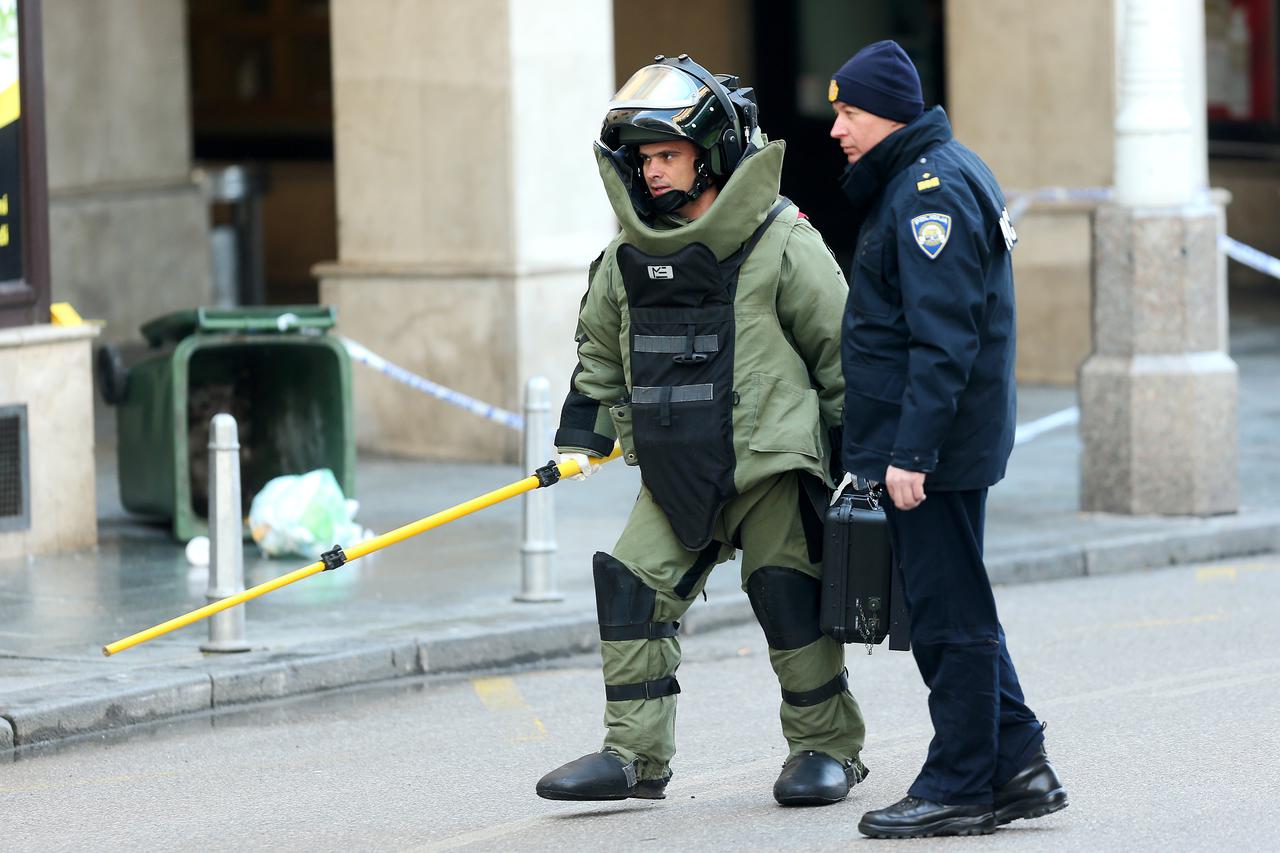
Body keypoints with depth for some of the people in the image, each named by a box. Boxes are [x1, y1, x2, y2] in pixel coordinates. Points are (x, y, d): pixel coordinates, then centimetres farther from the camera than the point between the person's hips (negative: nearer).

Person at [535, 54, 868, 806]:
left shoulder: (781, 244, -10)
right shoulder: (632, 256, 6)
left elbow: (840, 349, -4)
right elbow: (600, 348, 21)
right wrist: (583, 434, 18)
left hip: (771, 464, -5)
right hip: (676, 469, 5)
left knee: (789, 602, -4)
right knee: (634, 589, -3)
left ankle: (830, 749, 12)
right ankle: (635, 755, 4)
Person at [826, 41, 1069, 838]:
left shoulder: (932, 191, -17)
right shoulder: (942, 175, 17)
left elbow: (942, 339, -23)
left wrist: (912, 452, -25)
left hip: (935, 450, -11)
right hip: (927, 443, 11)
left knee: (948, 619, -4)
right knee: (952, 612, 15)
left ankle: (960, 787, 1)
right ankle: (1017, 764, 19)